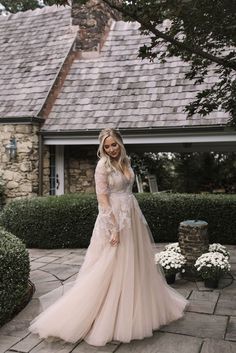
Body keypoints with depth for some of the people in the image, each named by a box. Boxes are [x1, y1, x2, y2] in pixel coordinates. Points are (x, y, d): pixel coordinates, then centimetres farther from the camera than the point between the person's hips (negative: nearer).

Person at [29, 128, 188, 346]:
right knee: (111, 268, -1)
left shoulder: (125, 162, 10)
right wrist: (113, 228, -21)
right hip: (114, 219, -8)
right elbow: (102, 198, -17)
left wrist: (137, 219, 18)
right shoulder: (103, 165, -12)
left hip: (132, 217, 8)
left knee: (136, 264, 16)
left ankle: (134, 311, 35)